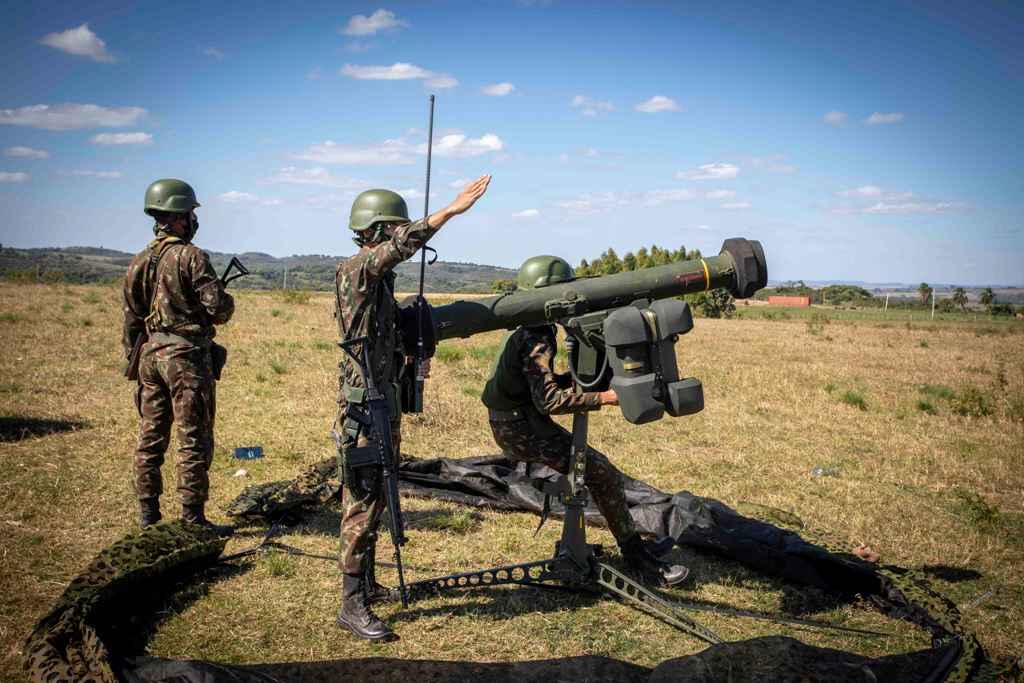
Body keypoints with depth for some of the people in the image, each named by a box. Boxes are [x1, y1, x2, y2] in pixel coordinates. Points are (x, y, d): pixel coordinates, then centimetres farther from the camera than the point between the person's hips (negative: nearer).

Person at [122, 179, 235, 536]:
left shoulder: (139, 261, 10)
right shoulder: (191, 256, -12)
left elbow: (131, 319, 12)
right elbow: (219, 308, -16)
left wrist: (134, 362, 20)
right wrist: (226, 301, 7)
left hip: (150, 354, 7)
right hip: (187, 356, -7)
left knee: (151, 437, 13)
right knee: (194, 440, -1)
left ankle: (148, 514, 19)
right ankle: (192, 517, 1)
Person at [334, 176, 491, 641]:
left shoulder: (382, 278, 14)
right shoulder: (354, 271, -14)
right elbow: (403, 245, -31)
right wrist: (452, 209, -34)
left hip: (386, 399, 9)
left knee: (376, 499, 16)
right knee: (362, 504, -7)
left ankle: (366, 581, 29)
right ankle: (352, 604, -1)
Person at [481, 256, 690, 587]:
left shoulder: (528, 330, 11)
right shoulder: (537, 340, -21)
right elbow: (548, 399, -28)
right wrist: (604, 397, -28)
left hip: (515, 423, 10)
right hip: (522, 430, -10)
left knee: (596, 465, 16)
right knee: (605, 476, -8)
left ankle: (636, 545, 23)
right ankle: (640, 564, 0)